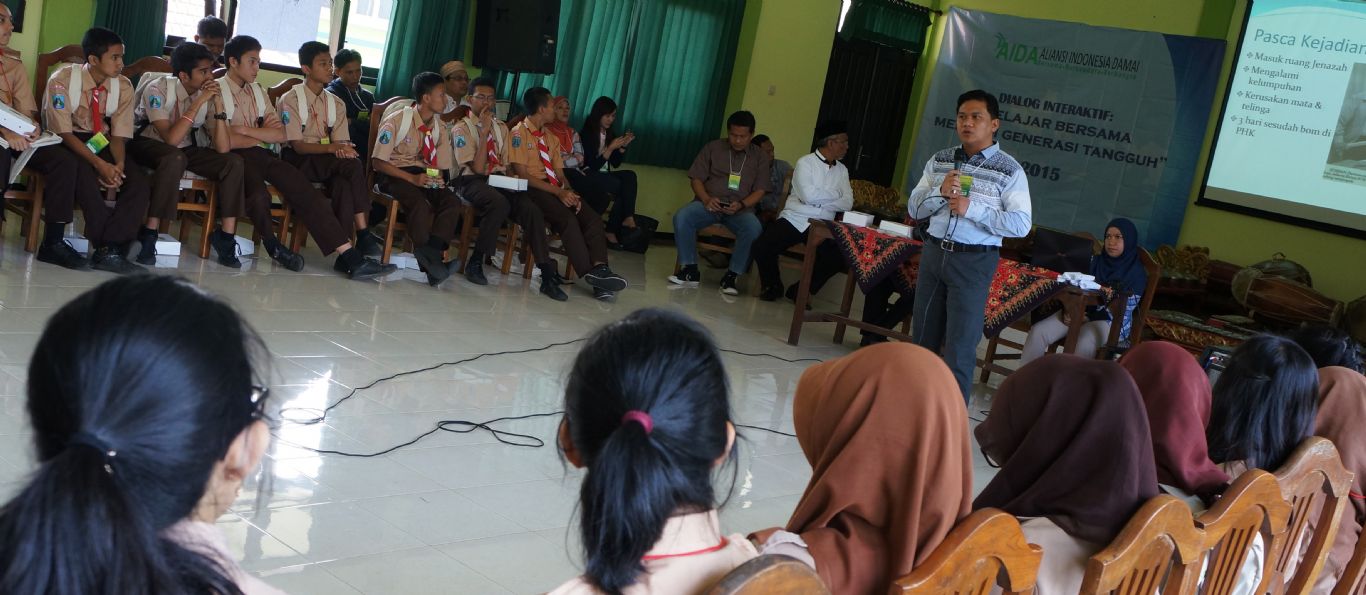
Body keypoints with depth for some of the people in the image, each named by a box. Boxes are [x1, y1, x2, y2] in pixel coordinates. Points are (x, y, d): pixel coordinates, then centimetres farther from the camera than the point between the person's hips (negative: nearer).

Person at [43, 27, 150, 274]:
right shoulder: (62, 80, -16)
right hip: (66, 143, -4)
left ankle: (109, 250, -26)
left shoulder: (123, 87, -4)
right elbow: (63, 132, -19)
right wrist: (99, 164, -31)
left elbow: (119, 135, -5)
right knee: (82, 170, -37)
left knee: (138, 180, -22)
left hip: (101, 142, 4)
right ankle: (111, 247, -28)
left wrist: (118, 165, -27)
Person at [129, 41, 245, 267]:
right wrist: (198, 102, -33)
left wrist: (218, 104, -26)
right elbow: (171, 138, -34)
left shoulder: (208, 95, -9)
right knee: (175, 158, -39)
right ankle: (149, 234, -29)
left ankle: (226, 237, -15)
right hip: (149, 145, -5)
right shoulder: (158, 89, -22)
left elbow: (223, 148, -17)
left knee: (234, 161, -18)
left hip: (185, 149, 5)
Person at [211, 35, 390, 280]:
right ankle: (271, 243, -3)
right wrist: (262, 134, -1)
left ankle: (350, 257, -24)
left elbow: (280, 135, 9)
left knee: (306, 192, -15)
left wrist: (243, 129, -6)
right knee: (259, 195, -36)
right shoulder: (217, 91, 0)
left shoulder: (258, 91, 20)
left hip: (262, 155, 6)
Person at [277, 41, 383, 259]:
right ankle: (362, 233, -26)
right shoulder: (291, 100, -4)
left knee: (343, 183, -32)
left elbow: (341, 142, 4)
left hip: (328, 163, 5)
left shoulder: (336, 103, 13)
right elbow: (297, 145, -12)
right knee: (354, 165, -28)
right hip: (298, 160, -4)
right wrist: (331, 147, -28)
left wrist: (343, 149, -22)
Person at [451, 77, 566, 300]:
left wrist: (510, 174, -4)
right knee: (500, 203, -38)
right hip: (472, 182, -5)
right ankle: (476, 261, -22)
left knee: (530, 208, -24)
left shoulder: (501, 128, 19)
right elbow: (477, 168, -10)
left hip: (499, 180, 5)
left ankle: (548, 274, -27)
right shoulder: (462, 128, 0)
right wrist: (484, 132, -13)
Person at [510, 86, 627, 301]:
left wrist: (570, 192, -8)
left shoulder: (551, 138, 23)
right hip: (532, 190, -7)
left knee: (593, 218, -19)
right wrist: (558, 192, -18)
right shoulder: (519, 133, -2)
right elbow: (522, 174, -12)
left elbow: (560, 174, 16)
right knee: (567, 219, -32)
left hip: (555, 190, 7)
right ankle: (590, 273, -33)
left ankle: (599, 268, -36)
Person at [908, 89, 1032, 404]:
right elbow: (914, 209, 8)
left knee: (960, 345, -1)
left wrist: (972, 208, -20)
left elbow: (1021, 225, -13)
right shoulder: (939, 161, 7)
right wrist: (940, 193, -12)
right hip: (933, 253, 5)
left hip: (974, 262, -4)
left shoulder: (1009, 171, -6)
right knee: (922, 336, 13)